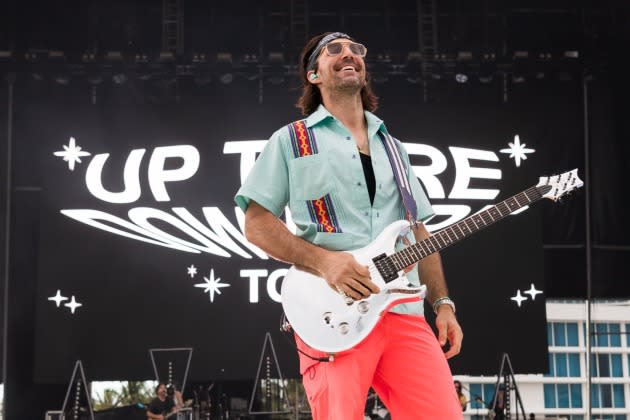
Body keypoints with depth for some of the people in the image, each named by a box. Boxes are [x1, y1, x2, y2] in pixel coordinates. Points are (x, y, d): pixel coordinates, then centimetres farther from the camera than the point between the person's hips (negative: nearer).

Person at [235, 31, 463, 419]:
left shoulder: (392, 148, 23)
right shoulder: (292, 140, 8)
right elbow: (257, 224, 1)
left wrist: (442, 303, 10)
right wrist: (324, 261, -14)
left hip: (405, 313, 4)